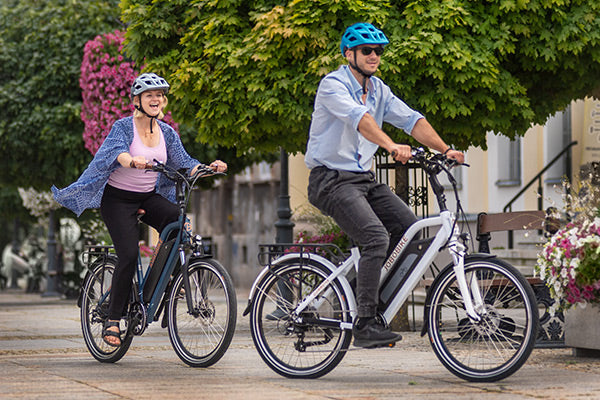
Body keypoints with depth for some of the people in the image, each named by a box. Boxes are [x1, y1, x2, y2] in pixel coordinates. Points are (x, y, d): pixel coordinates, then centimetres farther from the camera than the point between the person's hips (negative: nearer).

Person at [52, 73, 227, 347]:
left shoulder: (166, 133, 5)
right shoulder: (123, 127, -12)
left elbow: (184, 164, -1)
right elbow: (118, 152, -32)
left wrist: (209, 168, -20)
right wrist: (133, 161, -55)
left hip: (148, 197, 5)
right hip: (118, 198, -5)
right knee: (128, 256, -19)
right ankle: (113, 321, -10)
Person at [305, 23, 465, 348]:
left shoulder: (378, 90, 12)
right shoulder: (333, 84, -13)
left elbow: (411, 119, 4)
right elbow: (358, 117, -31)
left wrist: (445, 149, -10)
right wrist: (391, 146, -47)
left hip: (364, 178, 8)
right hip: (332, 178, -8)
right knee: (376, 237, -24)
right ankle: (365, 324, -22)